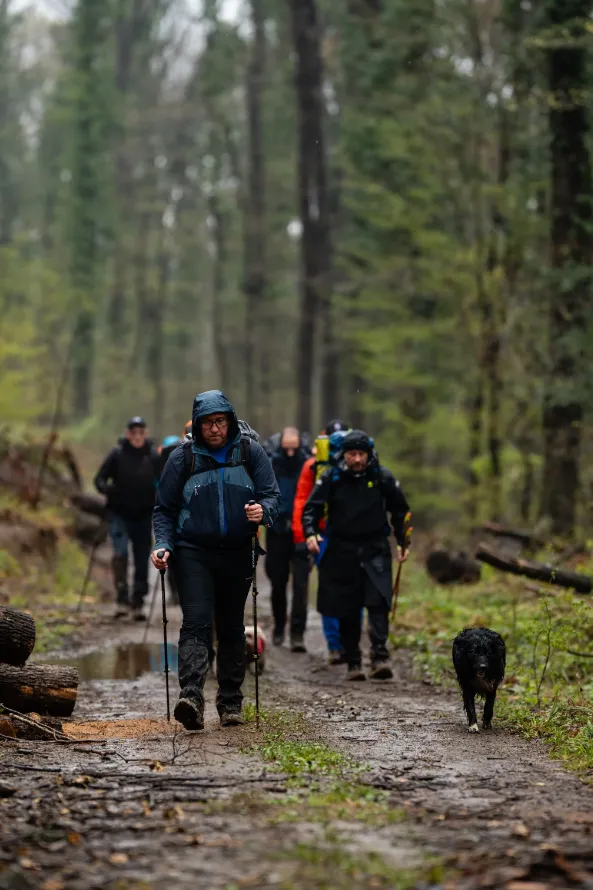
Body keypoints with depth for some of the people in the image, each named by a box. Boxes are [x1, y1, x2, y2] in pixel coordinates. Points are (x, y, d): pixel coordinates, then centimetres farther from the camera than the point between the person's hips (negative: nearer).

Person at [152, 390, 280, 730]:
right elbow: (165, 509, 5)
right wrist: (163, 545, -10)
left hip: (237, 553, 2)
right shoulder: (183, 457, 0)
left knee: (232, 628, 11)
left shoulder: (250, 452, 2)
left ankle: (231, 702, 20)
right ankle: (192, 696, -30)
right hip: (193, 552, -2)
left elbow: (272, 494, 0)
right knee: (197, 623, -18)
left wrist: (263, 510, -23)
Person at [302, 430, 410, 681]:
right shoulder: (331, 478, -2)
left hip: (375, 549, -1)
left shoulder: (382, 477, 0)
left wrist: (402, 542, 13)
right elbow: (312, 507, 0)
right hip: (341, 551, 1)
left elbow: (399, 510, 14)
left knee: (378, 601, -18)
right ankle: (353, 663, 11)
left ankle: (380, 656, -23)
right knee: (347, 610, 3)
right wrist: (310, 533, -17)